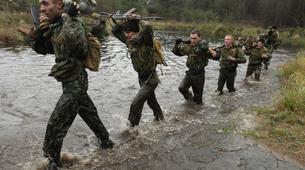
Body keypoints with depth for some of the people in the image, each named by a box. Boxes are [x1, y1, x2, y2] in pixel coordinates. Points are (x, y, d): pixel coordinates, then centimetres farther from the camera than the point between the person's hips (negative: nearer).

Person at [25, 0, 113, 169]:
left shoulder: (72, 22, -18)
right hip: (74, 81, 9)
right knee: (90, 114, 22)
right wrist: (39, 30, -8)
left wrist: (67, 16, -28)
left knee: (55, 125, -2)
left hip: (75, 82, -9)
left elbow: (78, 44, -40)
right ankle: (105, 141, 41)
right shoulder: (54, 26, 6)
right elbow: (39, 48, 11)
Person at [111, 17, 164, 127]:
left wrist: (137, 20, -24)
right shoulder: (129, 41, -2)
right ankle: (159, 118, 49)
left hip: (151, 79, -8)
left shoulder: (145, 41, -21)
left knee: (135, 104, -15)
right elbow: (115, 31, 2)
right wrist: (124, 21, -11)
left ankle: (132, 127, -1)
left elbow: (147, 27, -42)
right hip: (141, 78, 8)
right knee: (151, 101, 26)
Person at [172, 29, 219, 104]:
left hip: (199, 74, -4)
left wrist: (208, 49, -43)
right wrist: (177, 44, -7)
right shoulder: (188, 46, -1)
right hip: (190, 73, 4)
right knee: (182, 88, -11)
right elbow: (176, 51, 12)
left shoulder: (203, 48, -17)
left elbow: (217, 56, -28)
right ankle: (190, 98, 17)